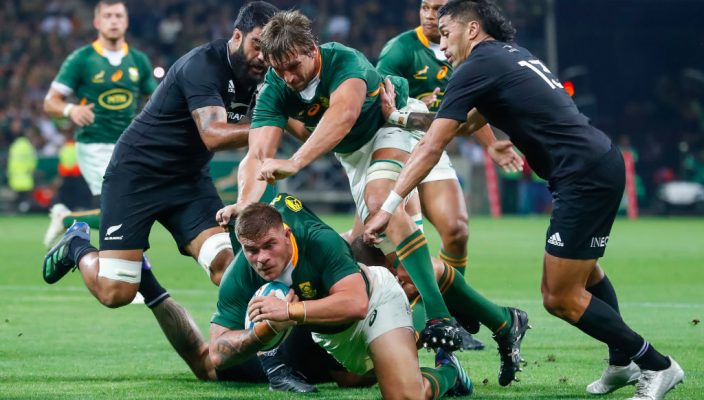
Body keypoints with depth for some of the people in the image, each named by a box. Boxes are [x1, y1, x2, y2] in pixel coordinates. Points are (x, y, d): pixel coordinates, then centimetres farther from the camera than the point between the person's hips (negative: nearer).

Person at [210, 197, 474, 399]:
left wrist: (290, 311, -52)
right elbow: (218, 354, -27)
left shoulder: (321, 241, -37)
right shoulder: (238, 279, -27)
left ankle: (446, 372, 13)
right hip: (327, 336, 5)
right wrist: (267, 328, -44)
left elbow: (356, 303, -48)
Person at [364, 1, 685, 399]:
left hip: (583, 177, -9)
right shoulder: (513, 54, 19)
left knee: (560, 298, -3)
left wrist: (388, 208, -9)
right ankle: (623, 361, 39)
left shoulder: (478, 68, -7)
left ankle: (656, 365, 3)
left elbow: (431, 148, -10)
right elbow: (471, 119, 36)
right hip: (605, 161, 9)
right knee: (583, 271, 28)